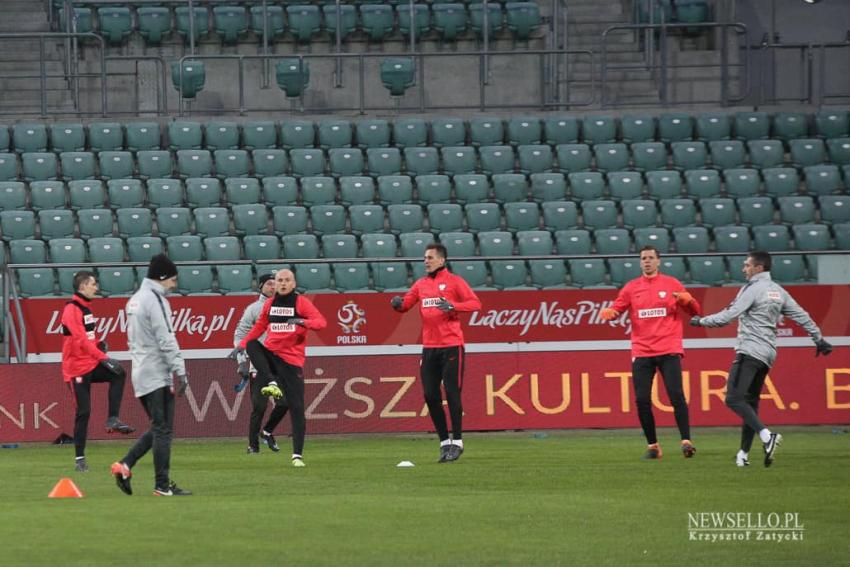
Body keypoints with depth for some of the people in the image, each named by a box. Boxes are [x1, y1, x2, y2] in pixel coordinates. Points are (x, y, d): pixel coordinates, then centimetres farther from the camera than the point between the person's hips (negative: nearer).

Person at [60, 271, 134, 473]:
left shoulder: (86, 308, 15)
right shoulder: (71, 310, -15)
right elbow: (81, 339, -25)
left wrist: (98, 344, 2)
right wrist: (103, 357, -30)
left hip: (91, 365, 8)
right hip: (77, 368, -8)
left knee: (118, 374, -14)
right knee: (83, 411, -6)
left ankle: (113, 420, -11)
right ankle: (79, 458, 1)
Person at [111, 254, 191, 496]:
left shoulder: (134, 300, 17)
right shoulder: (156, 300, -11)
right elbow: (166, 340, -18)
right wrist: (179, 371, -19)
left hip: (140, 374, 9)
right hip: (158, 374, -9)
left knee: (158, 427, 15)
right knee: (162, 429, -6)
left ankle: (125, 465, 3)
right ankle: (163, 485, -5)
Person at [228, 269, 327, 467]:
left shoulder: (301, 302, -4)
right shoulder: (269, 304, 9)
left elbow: (321, 322, -15)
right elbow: (259, 326, 22)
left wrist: (302, 322, -34)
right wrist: (241, 344, 14)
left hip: (292, 360, -3)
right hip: (270, 354, 3)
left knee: (296, 407, -7)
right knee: (252, 346, -28)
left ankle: (298, 455, -4)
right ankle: (272, 383, -31)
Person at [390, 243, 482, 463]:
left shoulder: (454, 281, -2)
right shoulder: (421, 284, 14)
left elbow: (475, 303, -9)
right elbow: (406, 303, 14)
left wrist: (452, 306, -23)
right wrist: (398, 304, -8)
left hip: (451, 346, -5)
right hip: (429, 348, 5)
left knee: (452, 393, -5)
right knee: (430, 395, 3)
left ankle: (457, 442, 3)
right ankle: (444, 442, 14)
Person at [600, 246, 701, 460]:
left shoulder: (671, 284, 7)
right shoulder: (632, 288, 11)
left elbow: (695, 311, 8)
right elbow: (617, 309, 6)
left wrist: (687, 300, -13)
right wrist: (608, 313, -17)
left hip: (669, 350, -2)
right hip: (642, 352, 2)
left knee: (676, 395, -14)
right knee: (642, 400, -3)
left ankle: (686, 441, -13)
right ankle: (652, 446, 8)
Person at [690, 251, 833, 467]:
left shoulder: (753, 289, -8)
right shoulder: (778, 291, 15)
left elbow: (728, 316, -13)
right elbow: (802, 316, 16)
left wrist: (701, 321, 0)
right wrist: (819, 340, 25)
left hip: (750, 350, -9)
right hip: (768, 353, 9)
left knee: (734, 398, -15)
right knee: (750, 402, 13)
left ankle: (767, 435, -31)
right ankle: (743, 454, 12)